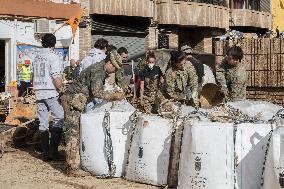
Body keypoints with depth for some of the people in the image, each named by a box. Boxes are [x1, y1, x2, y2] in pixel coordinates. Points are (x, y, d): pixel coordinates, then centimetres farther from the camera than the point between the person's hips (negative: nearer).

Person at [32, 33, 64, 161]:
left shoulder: (37, 57, 12)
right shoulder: (53, 57, -9)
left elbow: (33, 76, 17)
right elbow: (56, 78, -16)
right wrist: (60, 90, -5)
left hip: (38, 93, 7)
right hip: (51, 93, -7)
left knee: (43, 122, 8)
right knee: (59, 118, -2)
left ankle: (45, 153, 10)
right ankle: (53, 151, -9)